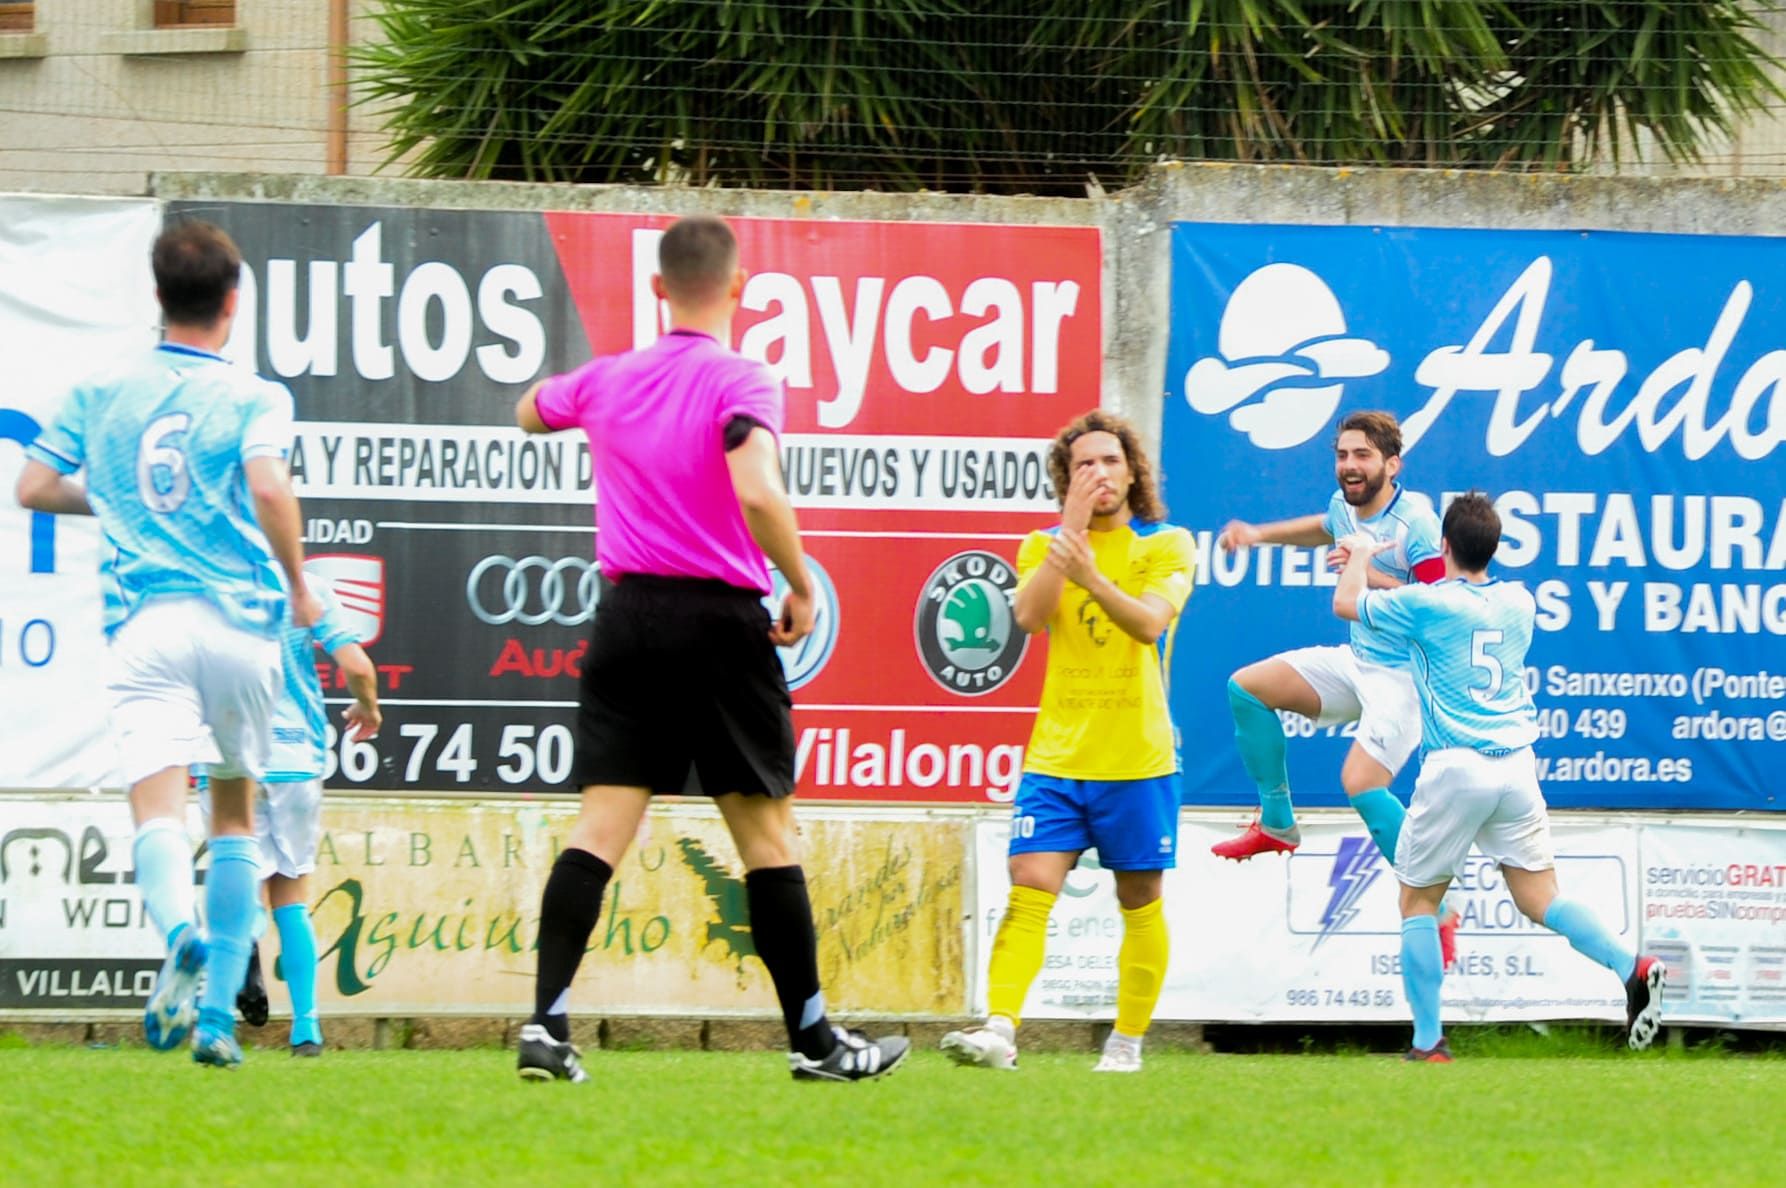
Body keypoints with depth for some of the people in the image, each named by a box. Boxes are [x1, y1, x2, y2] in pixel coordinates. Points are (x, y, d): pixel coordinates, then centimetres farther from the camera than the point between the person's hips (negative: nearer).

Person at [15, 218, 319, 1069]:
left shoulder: (100, 393, 10)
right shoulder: (255, 398, 1)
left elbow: (35, 487, 10)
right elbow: (269, 487, -15)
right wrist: (298, 588, -1)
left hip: (143, 617, 0)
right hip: (241, 617, 0)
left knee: (158, 808, -12)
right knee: (235, 812, 17)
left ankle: (181, 934, -45)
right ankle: (218, 1010, 12)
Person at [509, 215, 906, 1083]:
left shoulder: (607, 381, 7)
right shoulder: (741, 383, -10)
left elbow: (530, 411, 29)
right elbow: (756, 493, -25)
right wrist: (802, 587, -13)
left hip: (628, 618, 4)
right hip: (721, 620, -4)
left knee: (600, 825, -1)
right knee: (766, 833, 5)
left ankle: (546, 1023, -14)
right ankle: (812, 1038, 10)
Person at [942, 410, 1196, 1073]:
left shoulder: (1166, 545, 1)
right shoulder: (1043, 546, 8)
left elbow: (1150, 622, -17)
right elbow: (1029, 615, -11)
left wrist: (1092, 576, -34)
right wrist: (1072, 525, -14)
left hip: (1138, 757, -1)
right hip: (1055, 755, 1)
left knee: (1140, 904, 7)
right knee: (1028, 891, -13)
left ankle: (1128, 1042, 18)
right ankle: (1000, 1030, -23)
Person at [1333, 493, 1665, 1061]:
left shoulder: (1426, 605, -6)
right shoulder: (1518, 603, 11)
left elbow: (1346, 603, 9)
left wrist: (1362, 554, 29)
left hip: (1455, 769, -5)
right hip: (1516, 768, 5)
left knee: (1418, 902, 9)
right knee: (1539, 898, 4)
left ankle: (1428, 1045, 4)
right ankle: (1632, 968, -21)